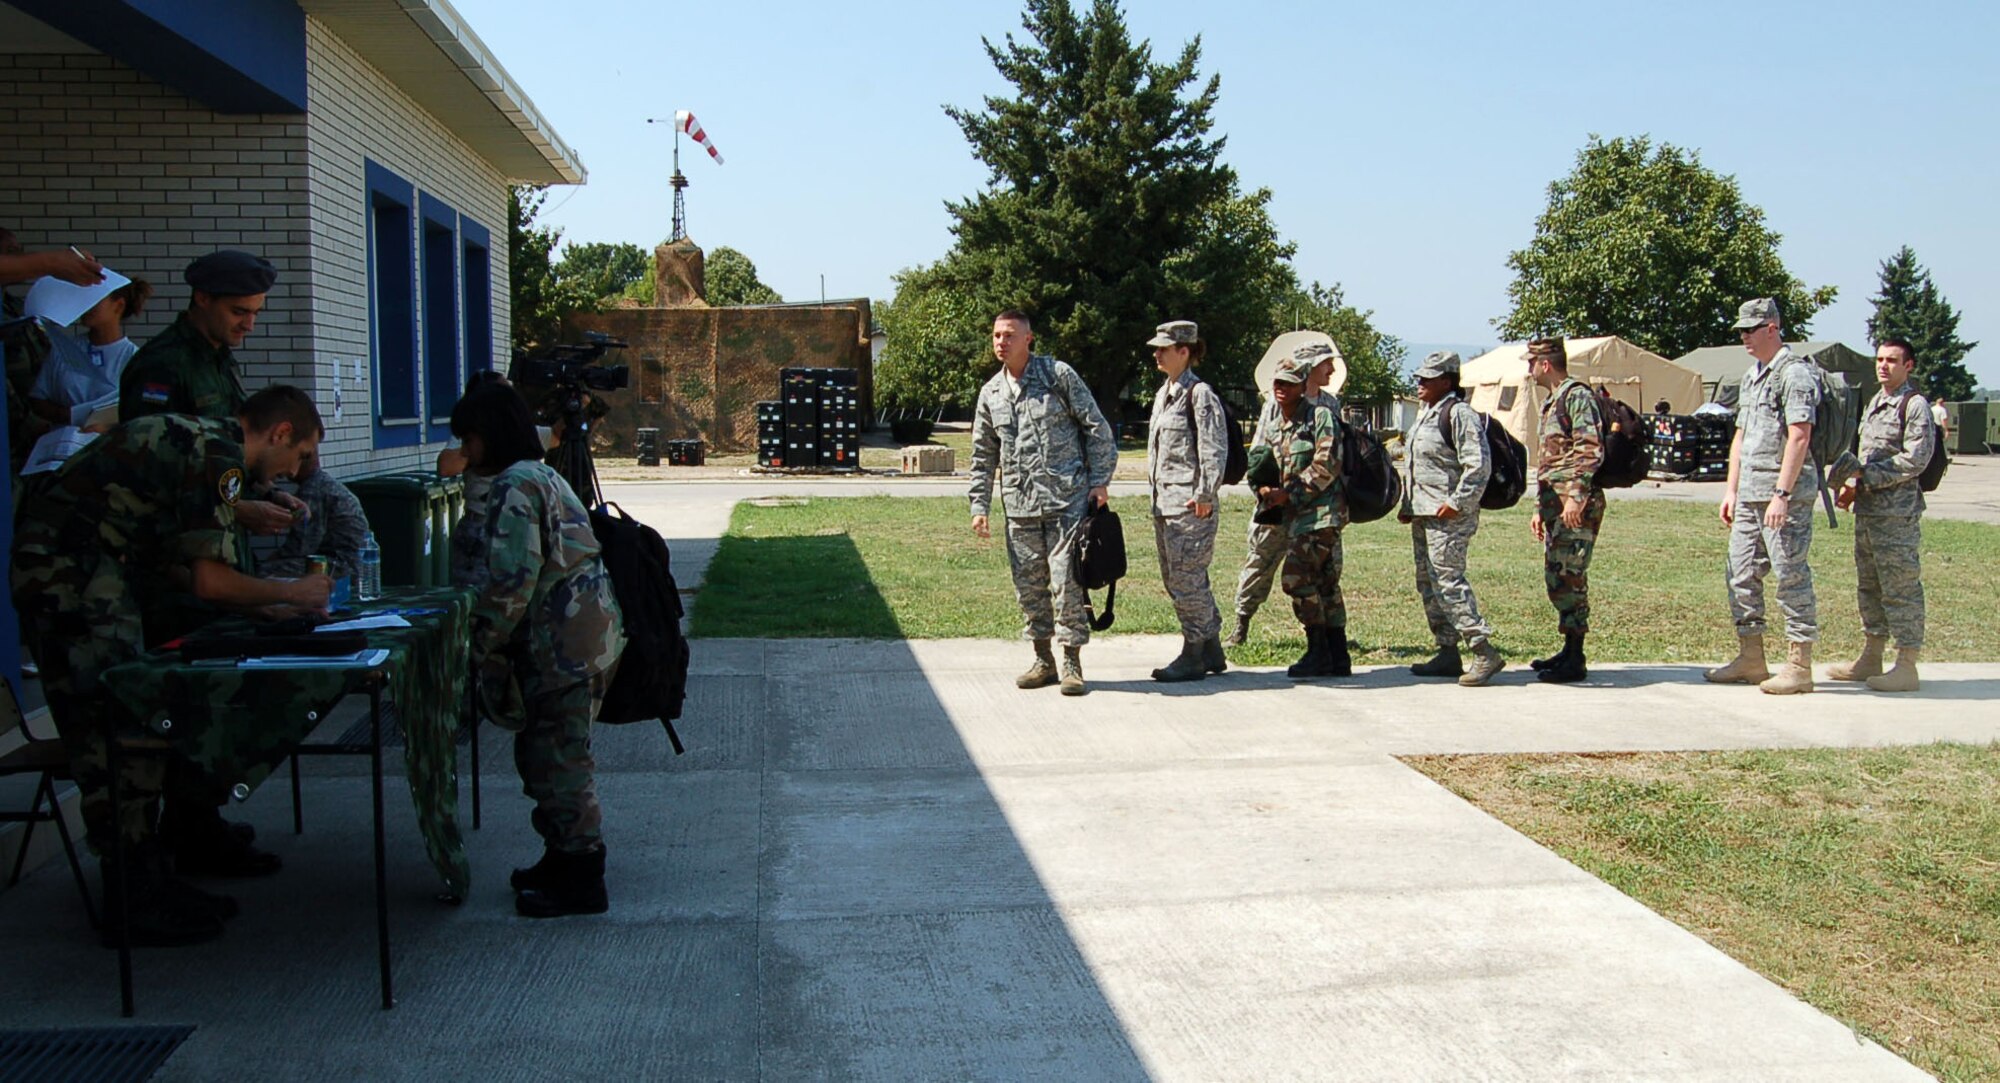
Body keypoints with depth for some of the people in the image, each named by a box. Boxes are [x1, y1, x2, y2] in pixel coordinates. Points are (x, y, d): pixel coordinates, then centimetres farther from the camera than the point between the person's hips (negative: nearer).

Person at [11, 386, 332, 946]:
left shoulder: (200, 439, 16)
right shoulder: (219, 457, -14)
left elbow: (173, 567, 19)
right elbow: (210, 581, -17)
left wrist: (264, 607, 17)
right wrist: (292, 593, -2)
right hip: (70, 574, -11)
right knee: (117, 731, -10)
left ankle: (195, 836, 28)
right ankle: (136, 897, -6)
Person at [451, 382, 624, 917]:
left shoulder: (515, 487, -13)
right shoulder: (544, 476, 19)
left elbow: (511, 580, -20)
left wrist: (484, 647, -9)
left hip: (563, 644, -10)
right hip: (587, 633, 10)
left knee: (557, 757, -3)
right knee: (546, 753, 19)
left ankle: (580, 882, 5)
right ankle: (564, 860, 29)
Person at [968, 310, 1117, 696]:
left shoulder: (1058, 375, -1)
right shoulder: (991, 393, 12)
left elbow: (1097, 429, 1)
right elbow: (983, 455, 18)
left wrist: (1100, 481, -5)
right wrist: (979, 506, 12)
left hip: (1067, 500, -4)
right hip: (1019, 506, 5)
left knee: (1067, 581, -6)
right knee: (1029, 585, 7)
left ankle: (1072, 663, 4)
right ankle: (1043, 660, 20)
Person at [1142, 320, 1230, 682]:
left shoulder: (1199, 393, -10)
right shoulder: (1164, 394, 16)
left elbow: (1215, 449, -15)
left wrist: (1205, 495, -17)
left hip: (1190, 504, -10)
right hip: (1164, 502, 10)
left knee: (1187, 579, -5)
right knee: (1173, 579, 13)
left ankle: (1194, 656, 4)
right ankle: (1211, 651, 22)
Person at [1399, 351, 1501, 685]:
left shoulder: (1459, 413, -13)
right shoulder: (1425, 412, 17)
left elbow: (1479, 466, -19)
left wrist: (1457, 503, -21)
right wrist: (1407, 504, 19)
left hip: (1449, 515, -10)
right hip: (1422, 514, 10)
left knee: (1448, 581, -14)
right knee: (1428, 584, 11)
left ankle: (1485, 652, -11)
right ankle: (1447, 653, 18)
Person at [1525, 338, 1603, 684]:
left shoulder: (1577, 396, -9)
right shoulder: (1551, 401, 22)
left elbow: (1591, 450, -19)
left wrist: (1576, 496, -26)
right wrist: (1540, 508, 25)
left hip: (1577, 505, -10)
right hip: (1555, 505, 10)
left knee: (1569, 577, -9)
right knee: (1556, 576, 12)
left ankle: (1575, 660, -5)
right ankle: (1569, 650, 20)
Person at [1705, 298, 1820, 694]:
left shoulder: (1795, 373, -10)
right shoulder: (1751, 377, 19)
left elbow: (1799, 438, -18)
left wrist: (1781, 494, -22)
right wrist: (1731, 490, 18)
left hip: (1785, 496, -9)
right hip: (1749, 496, 9)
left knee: (1791, 576, -5)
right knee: (1742, 576, 11)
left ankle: (1799, 666, 0)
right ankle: (1750, 659, 20)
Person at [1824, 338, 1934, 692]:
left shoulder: (1915, 406, -9)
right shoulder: (1875, 402, 17)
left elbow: (1915, 459, -17)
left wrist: (1863, 481, -17)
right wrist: (1851, 483, 4)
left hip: (1898, 512, -9)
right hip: (1867, 510, 9)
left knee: (1901, 587, -5)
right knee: (1869, 586, 14)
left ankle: (1907, 666, -1)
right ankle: (1870, 658, 23)